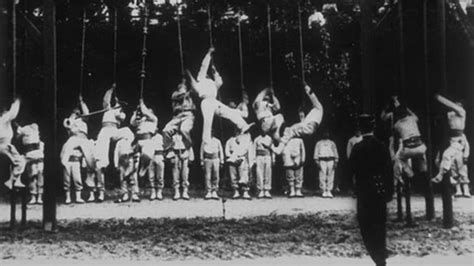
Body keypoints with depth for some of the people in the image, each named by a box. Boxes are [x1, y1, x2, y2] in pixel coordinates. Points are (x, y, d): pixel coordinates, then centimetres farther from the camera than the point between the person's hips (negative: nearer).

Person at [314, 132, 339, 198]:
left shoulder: (332, 143, 15)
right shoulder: (319, 143, 12)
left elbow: (335, 153, 12)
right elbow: (316, 154, 9)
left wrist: (336, 162, 2)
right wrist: (317, 163, -2)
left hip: (331, 160, 1)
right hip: (322, 160, -1)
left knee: (330, 177, -5)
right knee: (322, 177, -7)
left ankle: (329, 192, -1)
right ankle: (324, 192, -3)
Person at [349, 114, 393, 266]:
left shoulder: (358, 148, -11)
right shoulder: (381, 146, 0)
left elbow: (352, 169, -6)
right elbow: (389, 170, 2)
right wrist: (389, 191, 8)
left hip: (364, 192, -4)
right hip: (381, 190, 4)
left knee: (367, 226, 1)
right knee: (380, 226, 15)